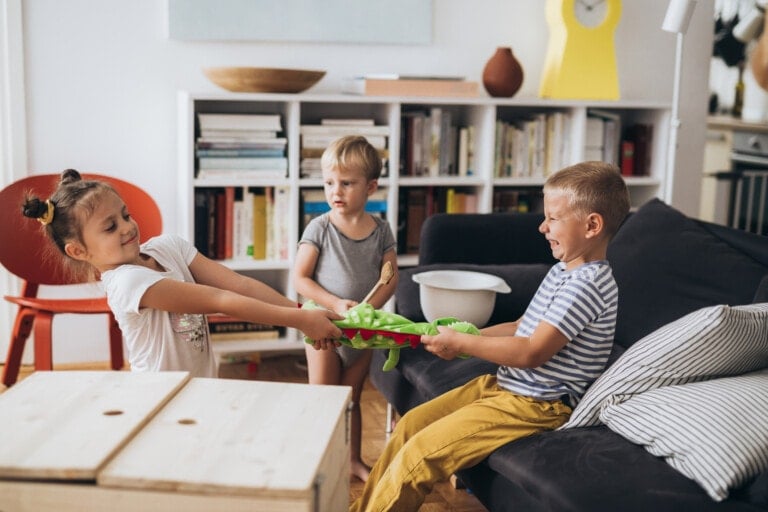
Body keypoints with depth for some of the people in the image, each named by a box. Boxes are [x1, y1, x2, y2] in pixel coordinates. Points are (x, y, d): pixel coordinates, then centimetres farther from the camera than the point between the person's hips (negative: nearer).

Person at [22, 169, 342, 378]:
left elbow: (238, 284, -7)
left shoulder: (167, 246, 1)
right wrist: (298, 320, -23)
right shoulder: (125, 282, -20)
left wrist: (303, 312, -16)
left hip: (204, 386, 6)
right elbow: (220, 300, -23)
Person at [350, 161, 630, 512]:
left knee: (419, 453, -16)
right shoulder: (563, 271, 11)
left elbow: (532, 352, -25)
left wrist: (461, 344, -17)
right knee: (411, 424, 8)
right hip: (502, 384, 10)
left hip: (536, 404, -10)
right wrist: (460, 338, 5)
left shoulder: (586, 284, -20)